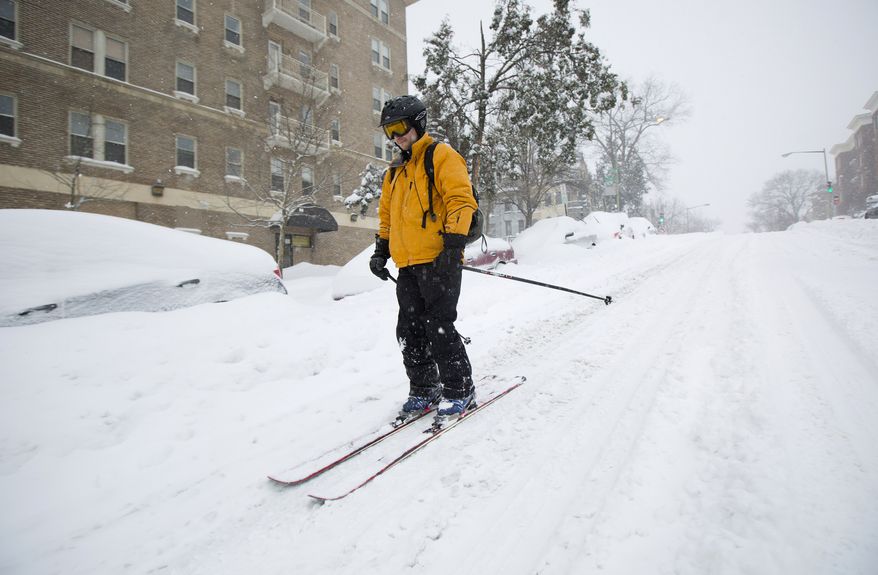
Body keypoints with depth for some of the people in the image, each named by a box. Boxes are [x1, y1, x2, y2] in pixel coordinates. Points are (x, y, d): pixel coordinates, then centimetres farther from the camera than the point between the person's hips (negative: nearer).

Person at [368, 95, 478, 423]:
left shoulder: (441, 156, 0)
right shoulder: (395, 172, 24)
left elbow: (461, 201, -11)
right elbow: (387, 215, 29)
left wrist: (453, 245, -20)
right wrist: (381, 251, 18)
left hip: (439, 261, -8)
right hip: (407, 266, 8)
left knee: (439, 328, -7)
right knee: (409, 331, 8)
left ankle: (459, 391, 9)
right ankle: (423, 390, 21)